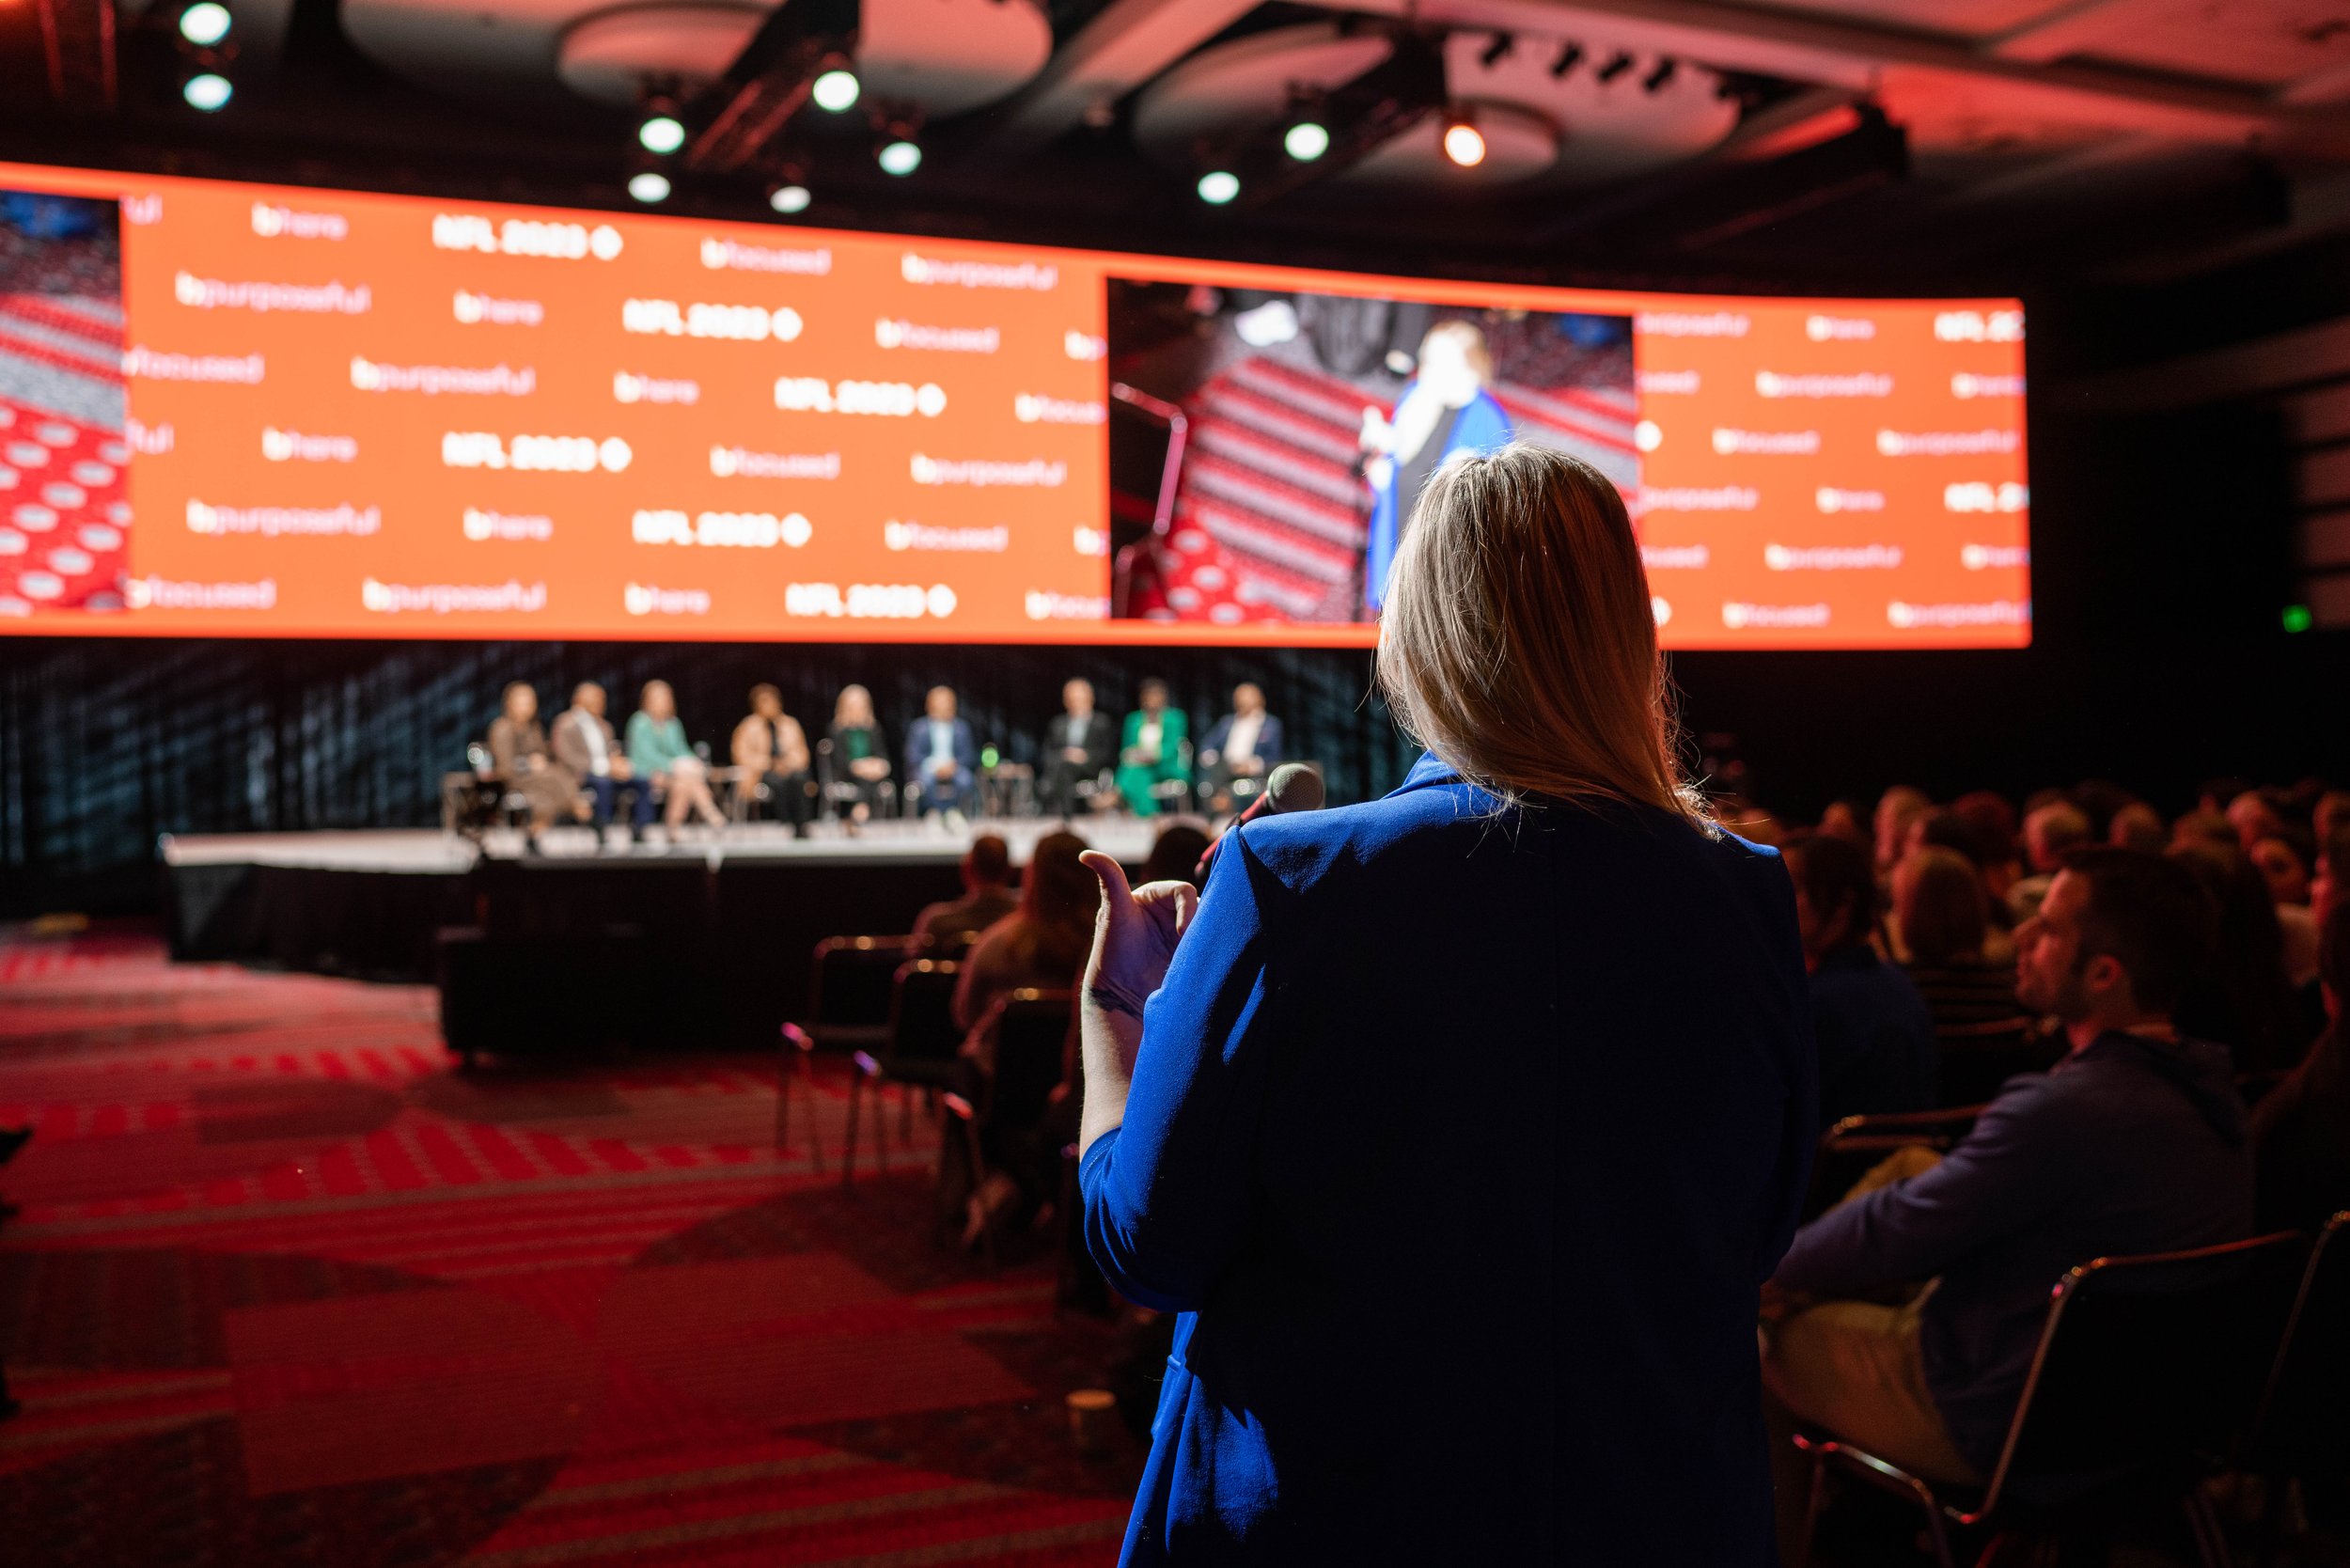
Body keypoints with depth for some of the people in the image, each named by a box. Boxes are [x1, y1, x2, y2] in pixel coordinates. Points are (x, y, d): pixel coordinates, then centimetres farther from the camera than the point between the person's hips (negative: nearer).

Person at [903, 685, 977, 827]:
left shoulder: (961, 727, 15)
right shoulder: (919, 727, 10)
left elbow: (969, 756, 6)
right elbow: (913, 757, -1)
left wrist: (953, 764, -17)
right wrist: (935, 767, -19)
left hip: (954, 770, 1)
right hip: (927, 770, -1)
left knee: (964, 779, -32)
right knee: (926, 779, -35)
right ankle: (948, 815, -36)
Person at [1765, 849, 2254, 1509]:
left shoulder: (2063, 1111, -33)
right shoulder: (2205, 1081, -2)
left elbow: (1887, 1238, -22)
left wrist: (1772, 1262, -3)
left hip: (2003, 1436, -9)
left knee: (1775, 1335, 7)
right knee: (1912, 1163, 15)